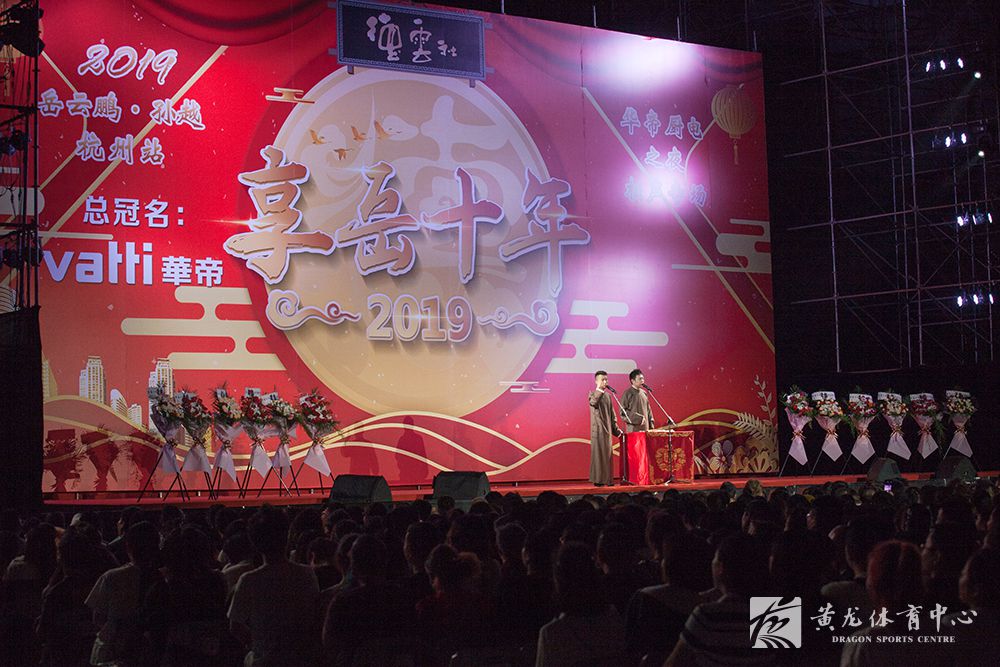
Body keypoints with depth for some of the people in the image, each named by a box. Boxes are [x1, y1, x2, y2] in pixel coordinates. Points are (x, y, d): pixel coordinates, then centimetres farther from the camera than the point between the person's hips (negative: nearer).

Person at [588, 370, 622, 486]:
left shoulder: (608, 396, 16)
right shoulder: (593, 394, -2)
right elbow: (593, 402, -26)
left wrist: (616, 429, 15)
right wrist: (599, 389, -24)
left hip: (608, 429, 6)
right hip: (598, 429, -6)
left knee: (607, 454, 6)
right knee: (598, 453, -7)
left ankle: (607, 479, 10)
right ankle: (597, 479, -6)